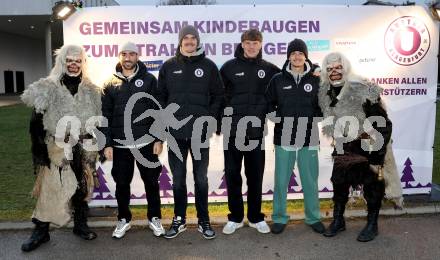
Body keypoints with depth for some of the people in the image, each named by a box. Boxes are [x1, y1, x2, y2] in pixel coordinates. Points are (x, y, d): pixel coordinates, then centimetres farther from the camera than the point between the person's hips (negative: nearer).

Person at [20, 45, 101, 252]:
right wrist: (39, 151, -8)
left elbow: (97, 122, 12)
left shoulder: (91, 91, 7)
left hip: (84, 150, 3)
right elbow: (36, 123, -4)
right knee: (50, 189, -2)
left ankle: (80, 225, 28)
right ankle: (41, 231, 15)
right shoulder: (47, 88, -2)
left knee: (82, 188, 11)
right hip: (57, 150, -3)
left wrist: (99, 147, 9)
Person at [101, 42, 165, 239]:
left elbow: (158, 111, -1)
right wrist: (107, 144, -2)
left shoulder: (149, 80, 2)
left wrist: (159, 139, -6)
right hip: (120, 145, 2)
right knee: (122, 184, 10)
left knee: (151, 182, 8)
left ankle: (154, 218, 25)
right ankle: (124, 219, 28)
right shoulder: (111, 84, 6)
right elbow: (105, 115, 4)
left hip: (146, 143, -1)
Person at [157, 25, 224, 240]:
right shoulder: (168, 66, 5)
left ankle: (204, 221, 23)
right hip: (176, 133, 1)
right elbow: (161, 98, 7)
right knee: (178, 179, 10)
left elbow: (218, 96, 4)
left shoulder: (208, 66, 3)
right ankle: (179, 220, 26)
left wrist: (210, 119, -6)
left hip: (200, 133, -1)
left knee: (201, 179, 9)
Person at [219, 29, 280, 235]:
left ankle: (256, 217, 24)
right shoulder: (229, 67, 1)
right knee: (232, 175, 6)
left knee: (255, 175, 9)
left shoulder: (268, 69, 4)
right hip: (233, 130, -1)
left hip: (256, 131, 1)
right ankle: (235, 218, 21)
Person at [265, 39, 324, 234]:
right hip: (283, 137, 0)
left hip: (309, 138, 0)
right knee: (281, 181, 6)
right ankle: (279, 218, 20)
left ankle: (313, 218, 26)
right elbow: (269, 103, 9)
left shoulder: (316, 79, 3)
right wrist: (276, 118, -6)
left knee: (310, 181, 9)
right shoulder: (278, 79, 2)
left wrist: (313, 118, -6)